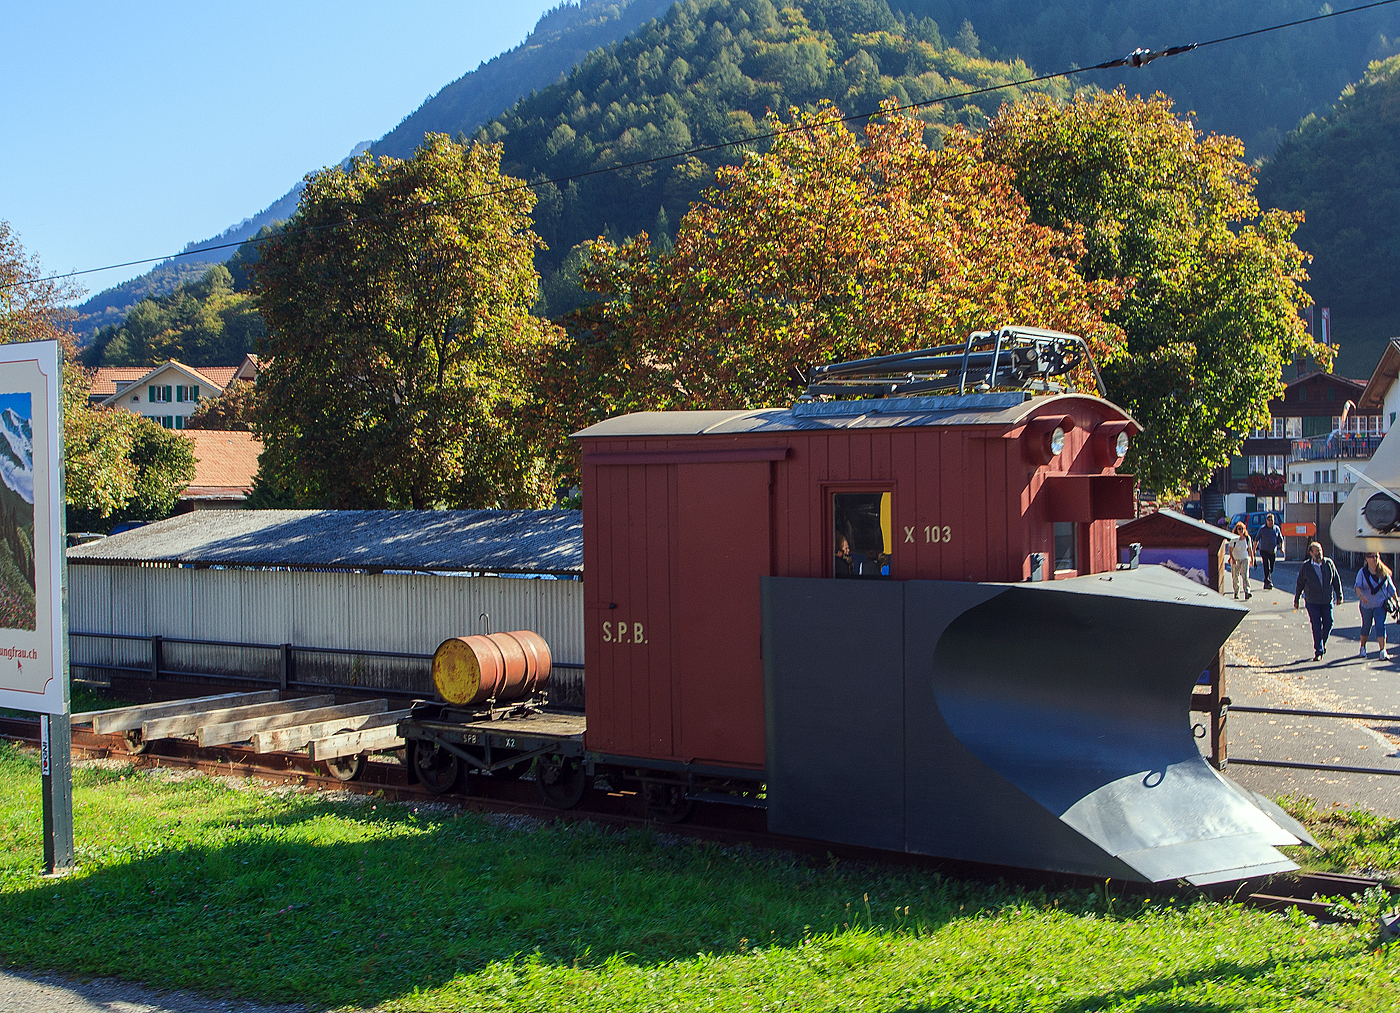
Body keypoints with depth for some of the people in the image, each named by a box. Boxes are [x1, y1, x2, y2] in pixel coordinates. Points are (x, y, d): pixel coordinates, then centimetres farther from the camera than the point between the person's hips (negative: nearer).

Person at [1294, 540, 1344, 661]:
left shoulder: (1329, 563, 1)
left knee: (1328, 623, 3)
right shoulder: (1305, 566, -4)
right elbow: (1300, 584, 4)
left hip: (1327, 600, 2)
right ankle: (1318, 651, -2)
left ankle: (1322, 643, 30)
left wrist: (1339, 596, 7)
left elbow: (1336, 580, 9)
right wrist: (1296, 600, 8)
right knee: (1316, 625, -7)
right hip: (1312, 601, -2)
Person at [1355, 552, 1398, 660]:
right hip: (1366, 605, 0)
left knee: (1380, 626, -13)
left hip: (1381, 604, 0)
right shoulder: (1362, 572, -5)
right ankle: (1362, 647, 35)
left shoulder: (1384, 572, 2)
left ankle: (1383, 651, -19)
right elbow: (1358, 586, -17)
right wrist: (1361, 595, -38)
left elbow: (1391, 588, 9)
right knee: (1366, 626, 11)